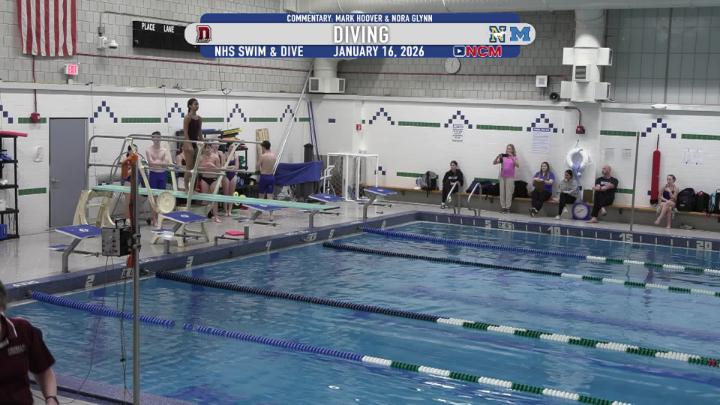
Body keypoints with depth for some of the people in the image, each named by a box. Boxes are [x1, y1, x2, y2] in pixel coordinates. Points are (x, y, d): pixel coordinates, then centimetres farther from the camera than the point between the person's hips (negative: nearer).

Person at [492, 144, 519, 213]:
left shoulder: (514, 157, 1)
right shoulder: (503, 157, 6)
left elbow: (517, 165, -16)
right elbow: (494, 163, -1)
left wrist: (512, 157, -27)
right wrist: (498, 157, -20)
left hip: (510, 177, -2)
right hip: (502, 177, 2)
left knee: (509, 192, -5)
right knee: (502, 192, 2)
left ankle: (508, 207, -1)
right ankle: (503, 207, 7)